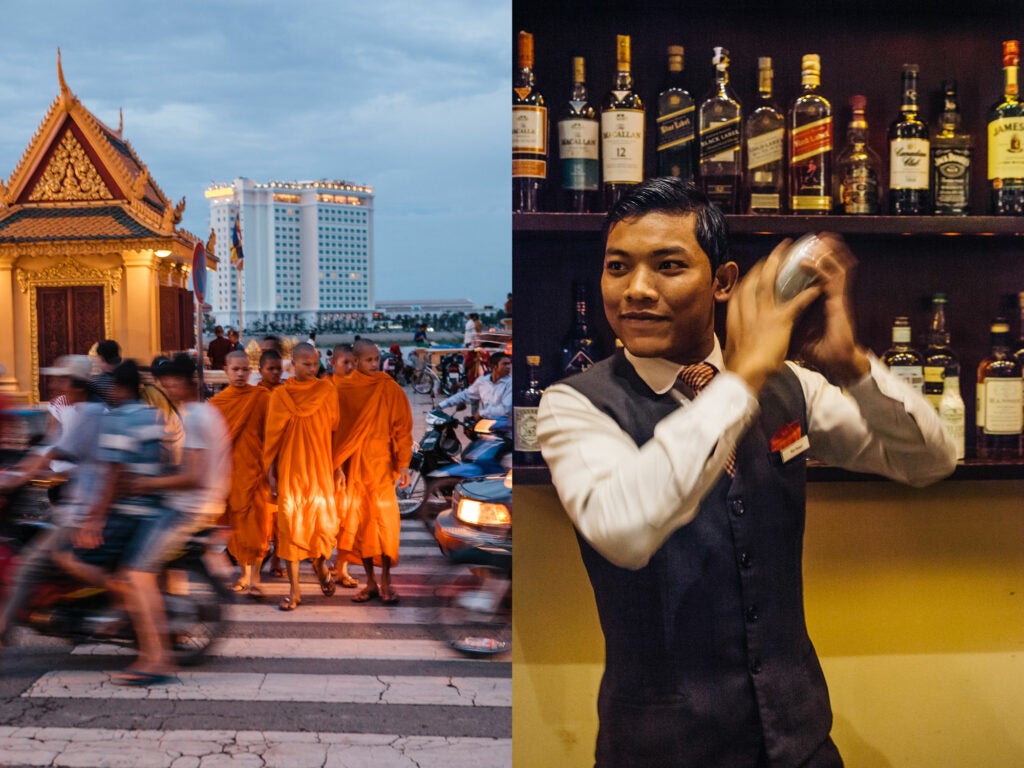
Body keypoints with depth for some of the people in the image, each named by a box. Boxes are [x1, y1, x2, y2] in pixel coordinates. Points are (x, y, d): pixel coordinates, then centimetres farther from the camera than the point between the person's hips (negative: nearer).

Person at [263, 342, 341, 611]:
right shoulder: (279, 395, 3)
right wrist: (270, 471, 2)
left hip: (320, 468, 0)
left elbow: (335, 431, 3)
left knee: (323, 520, -4)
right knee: (290, 525, -1)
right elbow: (272, 436, 5)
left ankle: (320, 564, 29)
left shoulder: (327, 391, 2)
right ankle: (294, 590, 7)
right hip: (290, 469, 0)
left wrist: (338, 466, 1)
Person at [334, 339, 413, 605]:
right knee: (359, 522, 5)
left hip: (381, 464, -2)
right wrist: (333, 464, 3)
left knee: (385, 521, -4)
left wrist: (403, 463, -8)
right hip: (352, 466, 2)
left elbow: (402, 426, -3)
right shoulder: (342, 389, 2)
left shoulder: (389, 388, -3)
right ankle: (370, 582, 15)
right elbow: (334, 427, 6)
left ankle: (385, 582, 8)